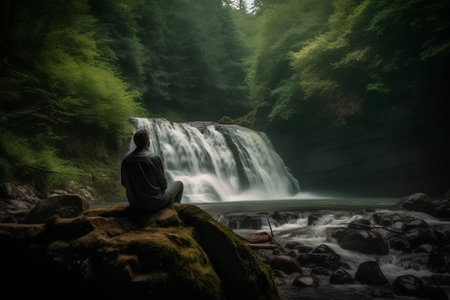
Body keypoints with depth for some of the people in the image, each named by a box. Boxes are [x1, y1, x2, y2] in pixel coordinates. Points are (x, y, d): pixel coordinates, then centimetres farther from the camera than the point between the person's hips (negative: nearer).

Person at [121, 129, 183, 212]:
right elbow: (163, 184, -12)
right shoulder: (155, 159, -22)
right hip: (154, 203, -5)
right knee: (179, 184, 22)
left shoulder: (125, 160, -8)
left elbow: (124, 183, 6)